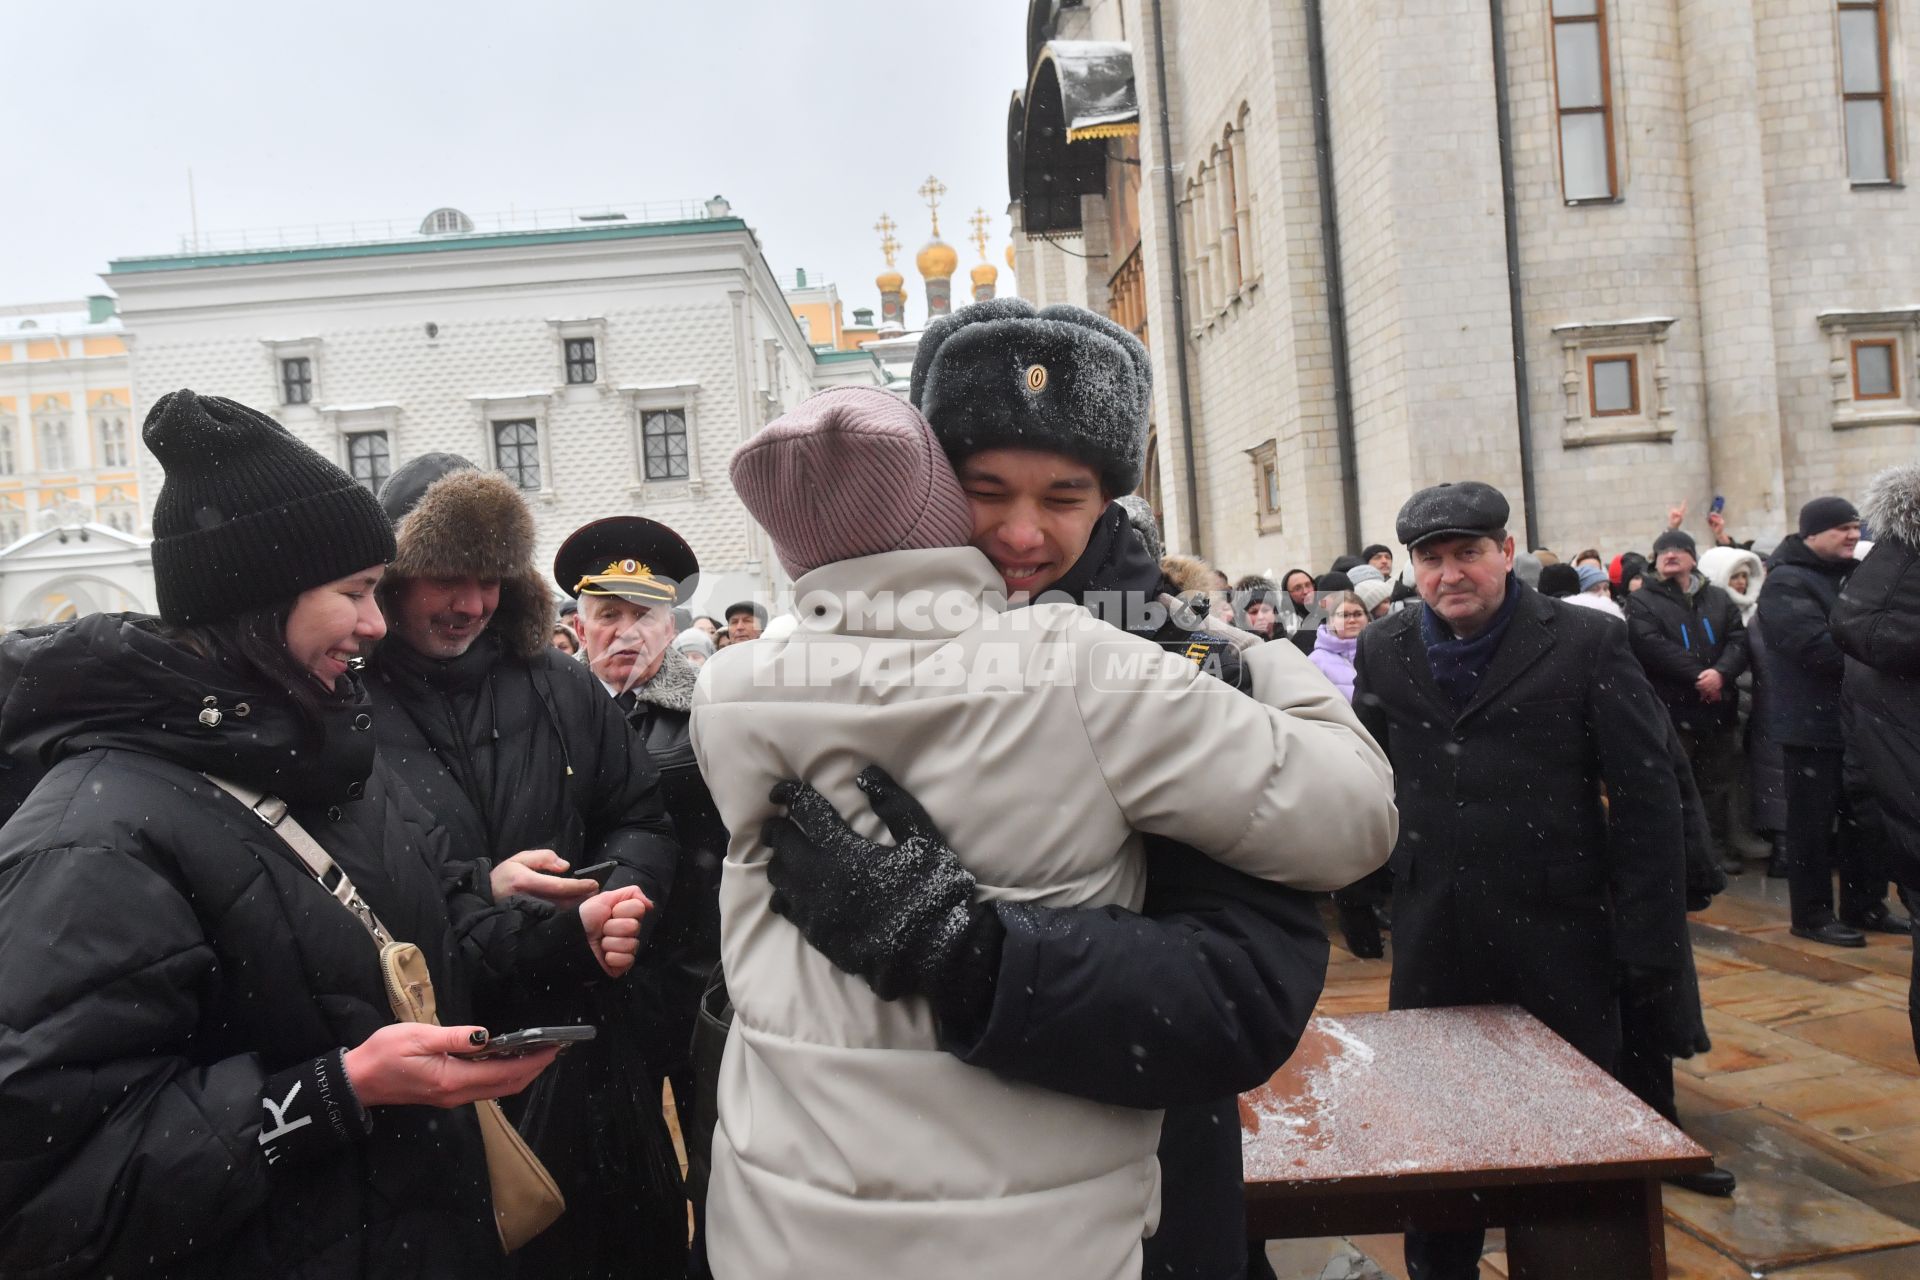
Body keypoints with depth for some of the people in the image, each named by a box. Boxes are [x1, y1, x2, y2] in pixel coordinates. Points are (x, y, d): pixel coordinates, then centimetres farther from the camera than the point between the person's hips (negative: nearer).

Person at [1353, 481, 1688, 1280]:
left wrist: (1652, 943, -8)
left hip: (1559, 936, -2)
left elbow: (1645, 801, -6)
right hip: (1433, 942, 3)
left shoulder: (1587, 645, -5)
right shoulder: (1383, 653, 4)